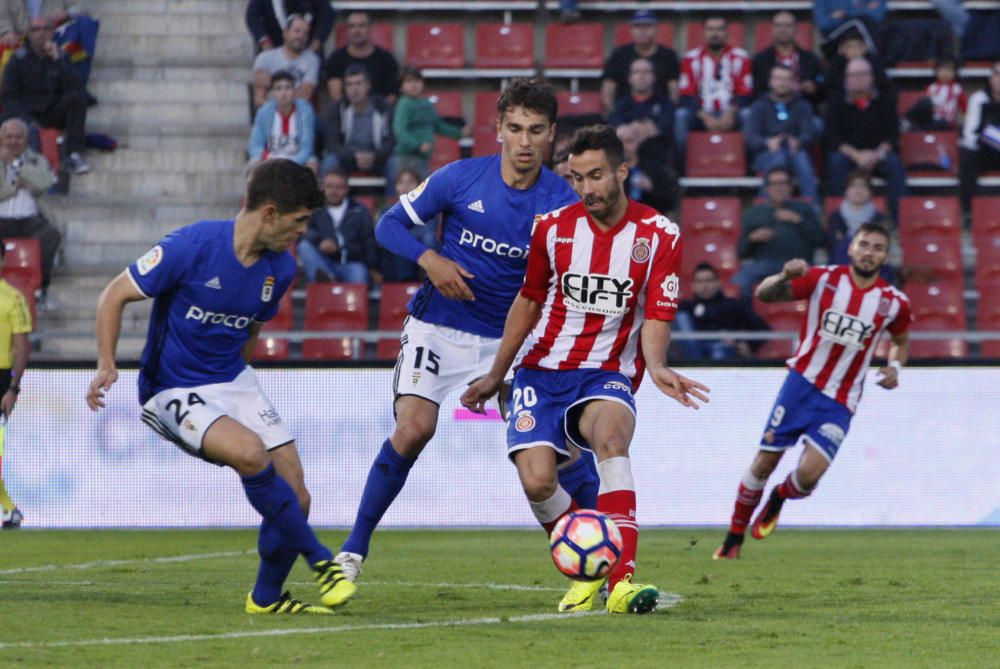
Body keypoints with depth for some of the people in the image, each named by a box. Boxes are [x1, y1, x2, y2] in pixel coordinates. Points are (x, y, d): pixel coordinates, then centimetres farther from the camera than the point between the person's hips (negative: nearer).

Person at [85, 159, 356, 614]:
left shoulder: (281, 268, -1)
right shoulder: (193, 246, -20)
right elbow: (115, 295, -11)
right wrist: (106, 366, -20)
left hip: (235, 382, 6)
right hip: (174, 393, -6)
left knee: (296, 499, -5)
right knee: (251, 454, -32)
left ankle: (266, 597, 19)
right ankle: (322, 561, -17)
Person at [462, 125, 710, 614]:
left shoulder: (659, 235, -5)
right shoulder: (553, 227, 1)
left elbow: (656, 317, -8)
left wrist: (656, 367, -30)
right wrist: (496, 375, 20)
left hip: (608, 373, -2)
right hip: (542, 372, 2)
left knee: (611, 435, -36)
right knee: (537, 481, -19)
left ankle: (621, 580, -44)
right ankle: (586, 574, 10)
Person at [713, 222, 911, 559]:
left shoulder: (894, 302, -1)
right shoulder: (825, 278, -5)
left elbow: (901, 341, 20)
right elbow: (763, 294, -10)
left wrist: (895, 367, -1)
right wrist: (784, 277, -31)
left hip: (839, 402, 0)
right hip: (801, 383, 0)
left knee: (810, 473, -15)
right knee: (765, 463, -1)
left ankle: (779, 498, 21)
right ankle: (734, 538, 17)